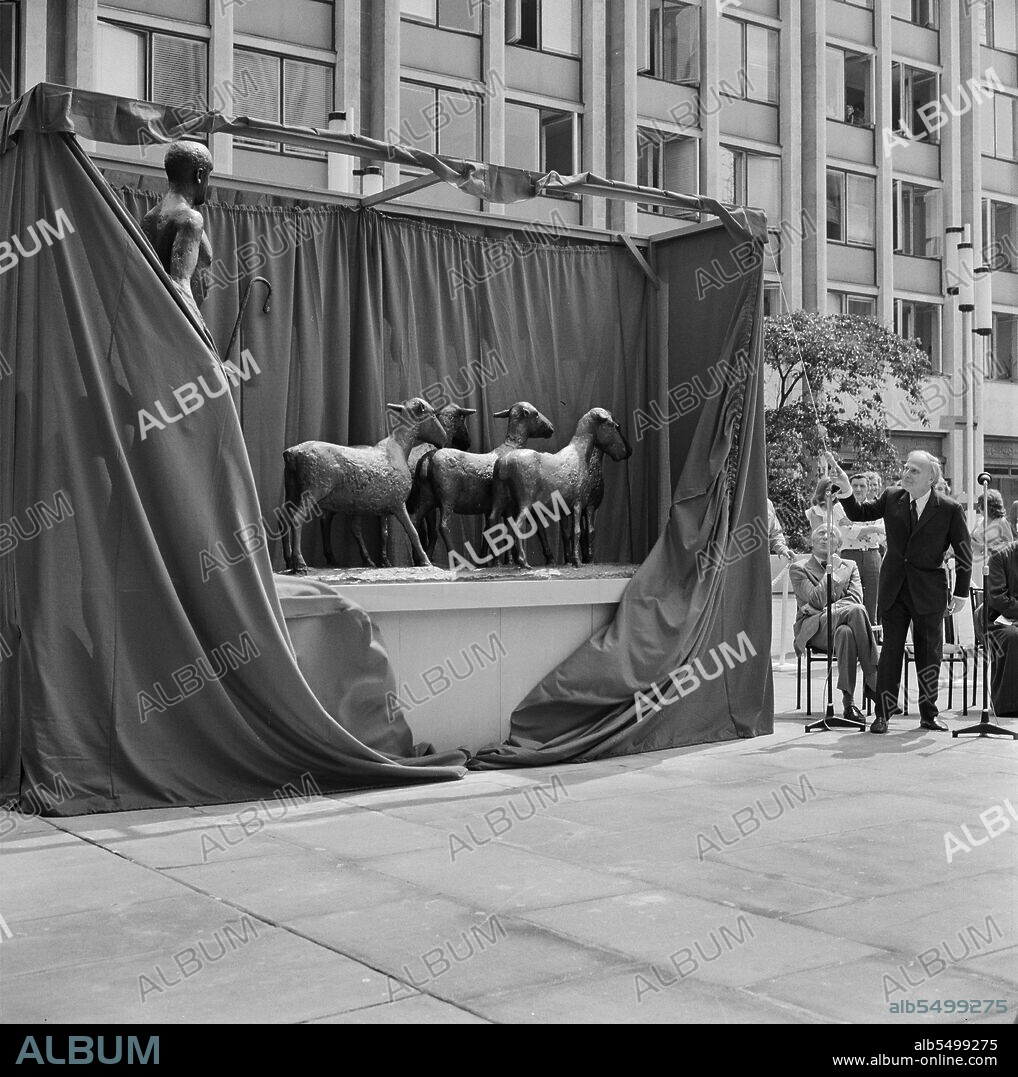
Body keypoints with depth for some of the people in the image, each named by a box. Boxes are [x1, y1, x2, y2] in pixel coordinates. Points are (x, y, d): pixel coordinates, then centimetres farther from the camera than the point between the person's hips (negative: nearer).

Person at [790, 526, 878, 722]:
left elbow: (855, 598, 2)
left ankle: (848, 701, -39)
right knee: (857, 611, -33)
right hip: (812, 630, -3)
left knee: (845, 632, -38)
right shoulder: (798, 568, 9)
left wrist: (829, 610, -14)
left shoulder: (849, 566, 20)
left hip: (842, 624, 3)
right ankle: (873, 682, -36)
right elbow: (816, 601, -6)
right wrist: (831, 570, -4)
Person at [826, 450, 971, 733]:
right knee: (890, 651, 1)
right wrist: (846, 490, -6)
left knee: (929, 654, 7)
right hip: (893, 590, 2)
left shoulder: (950, 510, -7)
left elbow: (964, 553, -1)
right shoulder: (892, 498, 2)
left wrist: (961, 593, -2)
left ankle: (928, 715, 21)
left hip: (928, 592, -2)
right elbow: (858, 514, 12)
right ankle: (882, 715, 6)